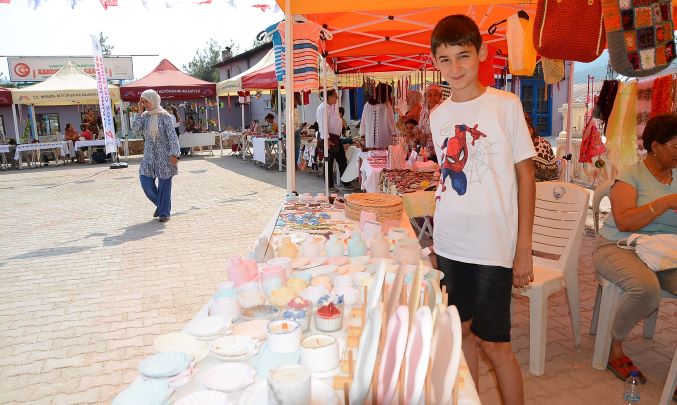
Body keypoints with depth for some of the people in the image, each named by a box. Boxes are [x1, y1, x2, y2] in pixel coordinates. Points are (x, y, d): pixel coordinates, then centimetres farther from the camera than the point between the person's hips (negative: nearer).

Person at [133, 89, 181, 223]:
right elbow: (135, 130, -3)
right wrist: (140, 112, -4)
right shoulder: (144, 116, 9)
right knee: (146, 182, -1)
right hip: (149, 156, 5)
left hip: (164, 155, -5)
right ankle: (160, 204, 23)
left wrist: (174, 154, -18)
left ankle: (164, 212, 11)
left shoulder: (163, 116, -7)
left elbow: (172, 136, -10)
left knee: (164, 183, 0)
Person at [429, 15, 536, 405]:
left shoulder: (506, 105, -7)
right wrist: (439, 237, 11)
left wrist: (524, 249, -8)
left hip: (492, 247, -5)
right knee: (461, 332, 16)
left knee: (494, 343, 3)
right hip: (449, 245, 5)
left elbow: (526, 175, -5)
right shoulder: (438, 115, 7)